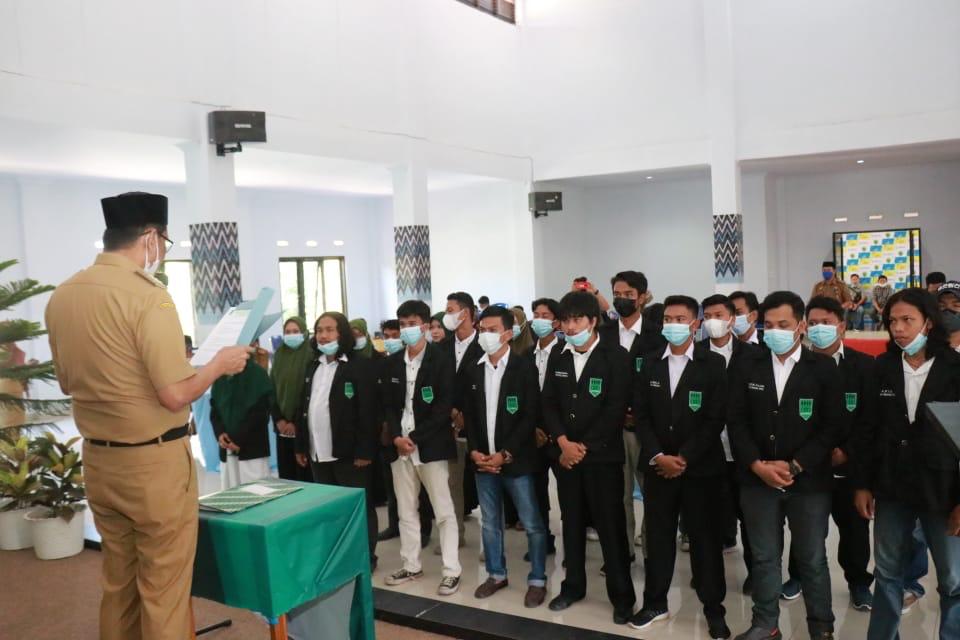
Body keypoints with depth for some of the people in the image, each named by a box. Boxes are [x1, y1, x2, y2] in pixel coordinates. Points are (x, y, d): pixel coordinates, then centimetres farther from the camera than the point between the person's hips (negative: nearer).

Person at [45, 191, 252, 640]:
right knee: (163, 591, 5)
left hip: (98, 460, 7)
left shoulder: (61, 296, 4)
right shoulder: (147, 295, -18)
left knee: (117, 582, 20)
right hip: (154, 461, -7)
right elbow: (175, 395, -20)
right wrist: (220, 363, -4)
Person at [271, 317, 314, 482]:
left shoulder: (310, 356, -5)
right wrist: (278, 419, -2)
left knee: (305, 474, -4)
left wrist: (296, 422, -12)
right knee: (285, 474, 7)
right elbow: (272, 390, 9)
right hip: (282, 426, 5)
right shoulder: (279, 356, 11)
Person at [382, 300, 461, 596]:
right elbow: (389, 404, 9)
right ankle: (411, 566, 25)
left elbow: (444, 406, -12)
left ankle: (452, 571, 7)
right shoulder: (393, 362, 9)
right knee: (406, 511, 13)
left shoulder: (441, 361, -7)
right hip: (400, 445, 5)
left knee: (444, 511, 0)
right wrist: (397, 436, -7)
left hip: (431, 445, -5)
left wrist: (415, 437, -15)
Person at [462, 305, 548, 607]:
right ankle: (496, 574, 30)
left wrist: (505, 455, -15)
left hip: (516, 460, -4)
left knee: (532, 524, 3)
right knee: (490, 523, 14)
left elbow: (530, 417, -11)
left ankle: (537, 580, 17)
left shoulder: (524, 368, -7)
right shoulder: (472, 370, 7)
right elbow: (468, 414, 9)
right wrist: (474, 451, -3)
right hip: (483, 460, 4)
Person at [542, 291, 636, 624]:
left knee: (611, 526, 0)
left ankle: (622, 595, 13)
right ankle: (573, 585, 27)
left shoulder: (616, 357, -7)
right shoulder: (558, 360, 10)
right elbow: (549, 405, 7)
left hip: (602, 455, -5)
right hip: (566, 454, 5)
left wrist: (585, 446, -13)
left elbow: (616, 409, -12)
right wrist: (563, 442, -9)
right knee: (571, 523, 13)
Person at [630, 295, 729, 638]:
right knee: (658, 537, 10)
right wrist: (657, 456, -10)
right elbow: (641, 416, 3)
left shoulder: (714, 363, -4)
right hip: (657, 466, 3)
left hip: (701, 468, -3)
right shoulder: (650, 364, 7)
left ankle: (714, 609, 19)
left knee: (706, 539, 6)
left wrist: (684, 458, -14)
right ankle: (655, 603, 24)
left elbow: (715, 419, -9)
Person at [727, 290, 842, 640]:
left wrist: (794, 467, -12)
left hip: (809, 481, -2)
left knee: (812, 559, 9)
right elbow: (737, 422, 2)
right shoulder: (749, 369, 4)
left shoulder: (823, 369, -2)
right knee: (764, 557, 12)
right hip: (757, 479, 2)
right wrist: (758, 465, -10)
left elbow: (832, 426, -6)